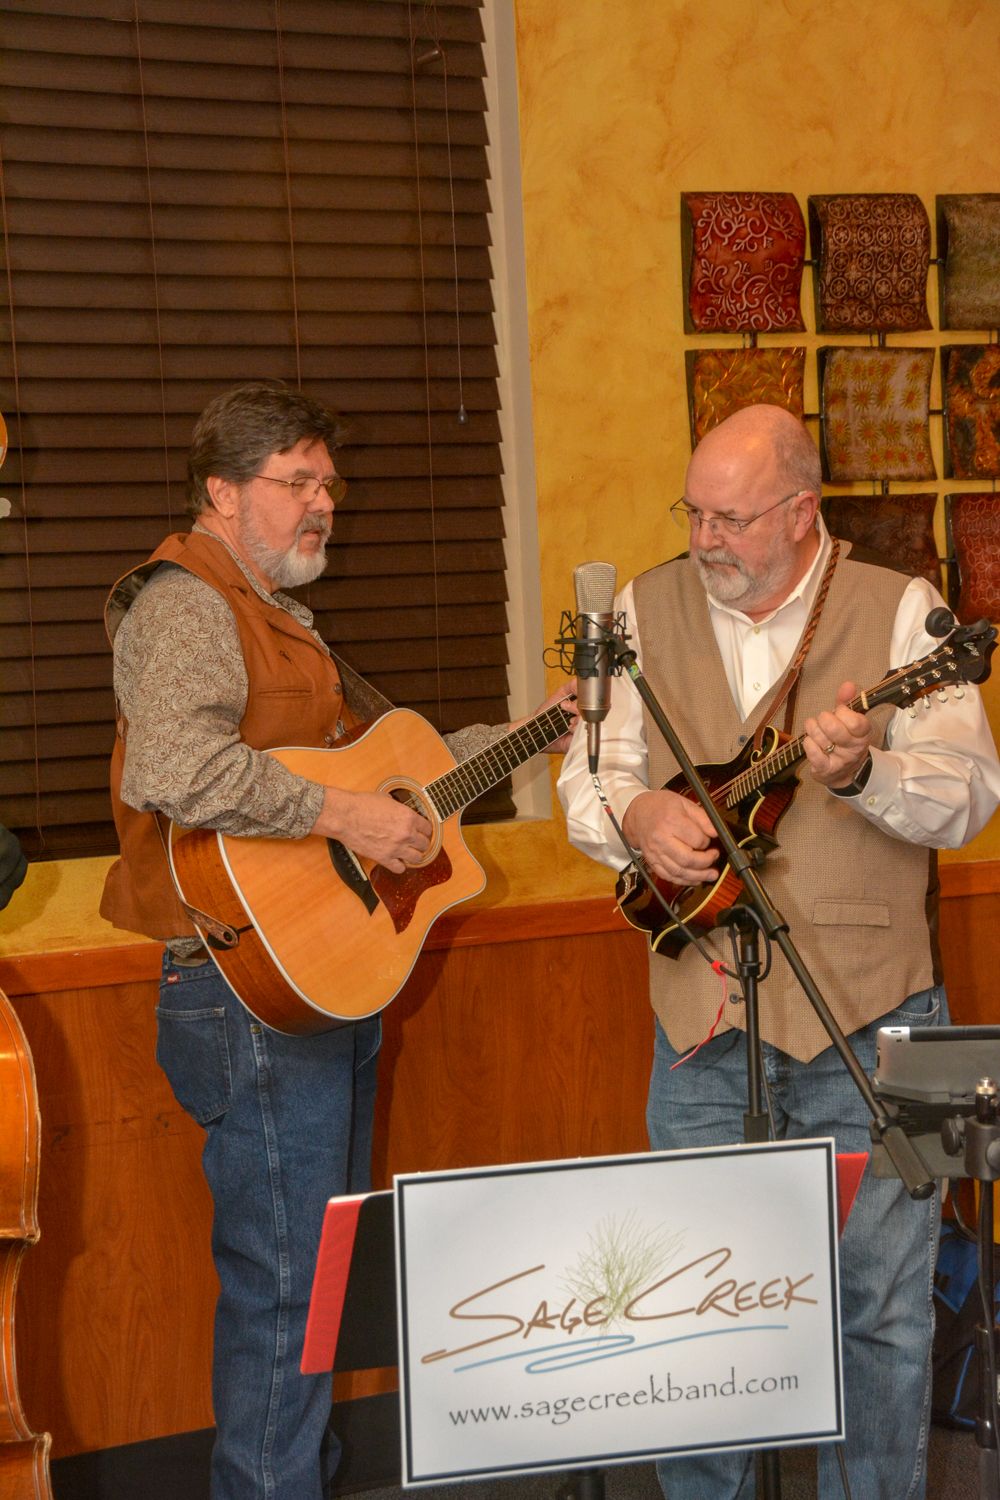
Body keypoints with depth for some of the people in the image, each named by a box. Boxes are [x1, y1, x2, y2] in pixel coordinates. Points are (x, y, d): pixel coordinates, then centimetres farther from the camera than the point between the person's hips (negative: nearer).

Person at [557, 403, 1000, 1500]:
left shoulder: (898, 610, -2)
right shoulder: (648, 611, 8)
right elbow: (586, 776, 10)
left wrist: (859, 771, -28)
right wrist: (636, 813, -13)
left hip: (868, 1014, -2)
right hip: (702, 1016, 3)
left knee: (884, 1302, 4)